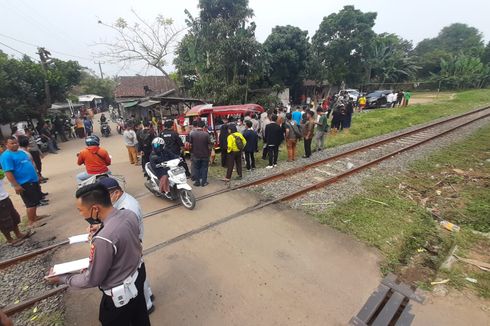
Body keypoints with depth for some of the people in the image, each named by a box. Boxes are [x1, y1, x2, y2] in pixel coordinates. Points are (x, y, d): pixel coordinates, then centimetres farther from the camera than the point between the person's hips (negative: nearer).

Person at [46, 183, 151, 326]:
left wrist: (62, 279, -4)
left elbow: (92, 280, -20)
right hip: (138, 273, 6)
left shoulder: (103, 239, -37)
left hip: (120, 294, -5)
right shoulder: (129, 214, -15)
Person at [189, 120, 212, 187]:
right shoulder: (206, 134, -12)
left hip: (195, 154, 1)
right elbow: (209, 145, -8)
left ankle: (197, 182, 17)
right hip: (205, 155, -1)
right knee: (204, 168, 10)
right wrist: (209, 153, 7)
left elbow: (190, 144, 0)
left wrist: (191, 152, 16)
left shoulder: (192, 134, -7)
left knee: (196, 168, 12)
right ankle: (204, 182, 14)